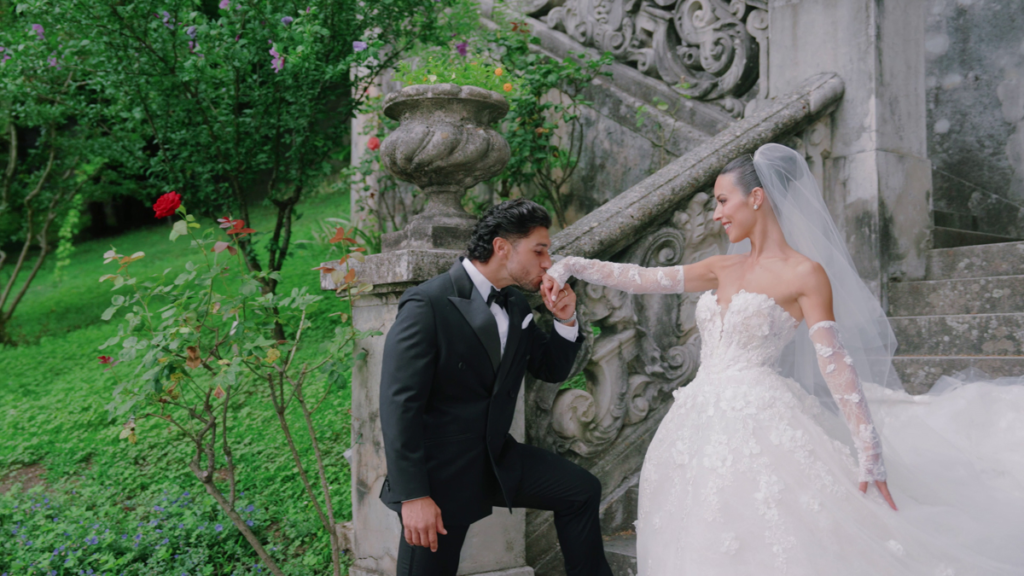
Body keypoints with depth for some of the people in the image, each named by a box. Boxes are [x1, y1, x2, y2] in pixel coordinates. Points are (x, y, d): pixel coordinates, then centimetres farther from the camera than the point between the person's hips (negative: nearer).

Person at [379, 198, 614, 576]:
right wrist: (413, 496, -23)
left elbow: (552, 370, 15)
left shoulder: (516, 306, 4)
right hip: (439, 473, -6)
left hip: (496, 458, 7)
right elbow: (399, 405, -22)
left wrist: (566, 321, -4)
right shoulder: (428, 305, -19)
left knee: (581, 489, 3)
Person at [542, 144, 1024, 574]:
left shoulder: (805, 274, -5)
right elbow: (643, 279, 14)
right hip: (703, 424, 7)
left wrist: (870, 452, -15)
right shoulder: (725, 268, 14)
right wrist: (572, 265, 10)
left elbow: (835, 362, -11)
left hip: (758, 424, -6)